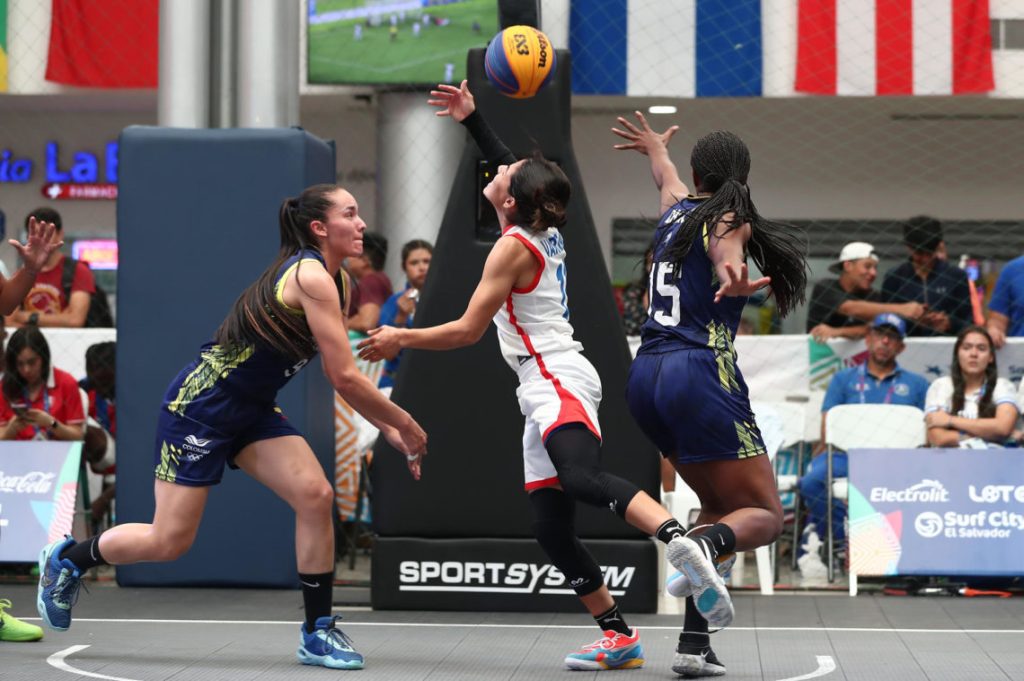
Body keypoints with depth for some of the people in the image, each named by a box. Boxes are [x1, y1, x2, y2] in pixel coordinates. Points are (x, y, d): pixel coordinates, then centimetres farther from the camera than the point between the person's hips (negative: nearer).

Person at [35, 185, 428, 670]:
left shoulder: (337, 281, 5)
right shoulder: (311, 276, -24)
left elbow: (342, 377, 12)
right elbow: (345, 378, -25)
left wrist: (389, 432, 4)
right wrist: (404, 424, -14)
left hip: (251, 410, 9)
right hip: (201, 405, -9)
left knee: (315, 496, -10)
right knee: (170, 541, -2)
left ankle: (318, 631, -1)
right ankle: (66, 560, 23)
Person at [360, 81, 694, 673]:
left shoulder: (513, 248, -9)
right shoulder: (546, 230, 13)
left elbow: (468, 330, -8)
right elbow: (515, 169, 34)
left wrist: (400, 339, 2)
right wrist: (472, 118, 33)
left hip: (559, 382, -9)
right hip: (547, 393, 9)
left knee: (584, 479, -34)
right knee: (551, 527, 4)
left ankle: (684, 543, -54)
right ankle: (620, 638, 4)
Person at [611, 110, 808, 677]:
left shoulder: (676, 208, 18)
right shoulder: (729, 221, -2)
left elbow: (665, 174, 43)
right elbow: (725, 253, -27)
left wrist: (655, 146, 66)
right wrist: (734, 282, -50)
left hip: (646, 376, 8)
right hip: (700, 374, -8)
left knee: (720, 503, 18)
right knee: (764, 515, -2)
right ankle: (705, 546, -36)